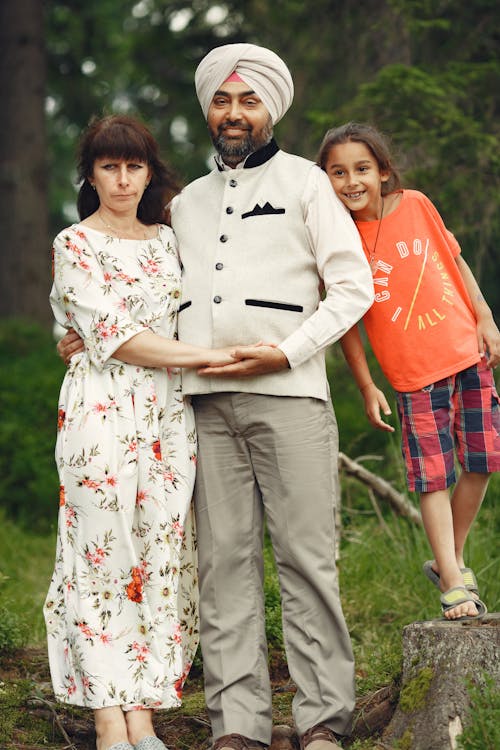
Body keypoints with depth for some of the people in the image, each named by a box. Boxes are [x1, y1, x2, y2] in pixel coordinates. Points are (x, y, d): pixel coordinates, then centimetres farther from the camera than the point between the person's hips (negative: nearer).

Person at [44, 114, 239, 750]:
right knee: (104, 555, -6)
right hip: (103, 409, -5)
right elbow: (113, 335, -10)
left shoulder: (166, 240, 16)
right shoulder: (74, 245, -1)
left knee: (164, 555, 1)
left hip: (169, 413, 5)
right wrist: (207, 356, -13)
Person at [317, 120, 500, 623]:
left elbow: (455, 261, 12)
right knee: (433, 477, -6)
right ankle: (453, 583, 2)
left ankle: (449, 561, 24)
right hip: (415, 374, -3)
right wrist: (367, 388, -3)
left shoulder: (416, 205, -1)